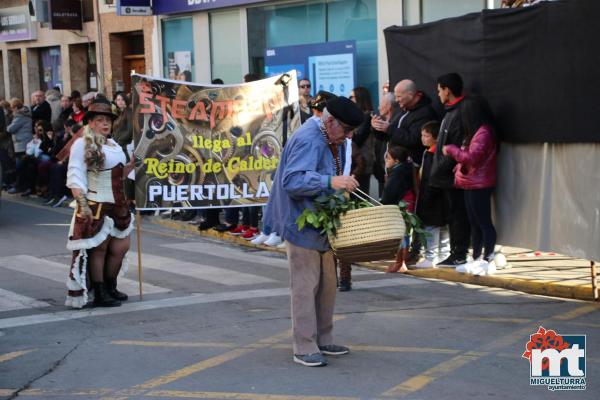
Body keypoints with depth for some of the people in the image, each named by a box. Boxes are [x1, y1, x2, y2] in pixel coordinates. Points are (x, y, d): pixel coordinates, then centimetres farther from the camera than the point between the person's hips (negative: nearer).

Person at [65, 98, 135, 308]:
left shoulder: (114, 145, 13)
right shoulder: (82, 144, -10)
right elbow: (75, 177, -16)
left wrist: (133, 163, 6)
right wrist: (82, 204, -25)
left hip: (118, 205, 8)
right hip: (96, 206, -8)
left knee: (121, 246, 12)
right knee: (99, 248, 0)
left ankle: (110, 288, 28)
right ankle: (99, 295, 9)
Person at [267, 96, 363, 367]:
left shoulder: (333, 140, 11)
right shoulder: (308, 141, -22)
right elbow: (292, 180, -33)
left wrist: (343, 187, 7)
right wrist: (330, 181, -41)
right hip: (302, 223, -10)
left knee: (327, 284, 15)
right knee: (306, 286, -7)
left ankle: (323, 341, 26)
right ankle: (304, 348, 0)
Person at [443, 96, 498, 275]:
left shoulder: (484, 133, -16)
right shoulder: (476, 132, 17)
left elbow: (473, 158, -21)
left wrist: (451, 150, -11)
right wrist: (459, 166, 6)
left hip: (479, 186, -10)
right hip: (471, 185, 10)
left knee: (484, 223, -7)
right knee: (475, 224, 13)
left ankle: (488, 261, -5)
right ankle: (476, 259, 19)